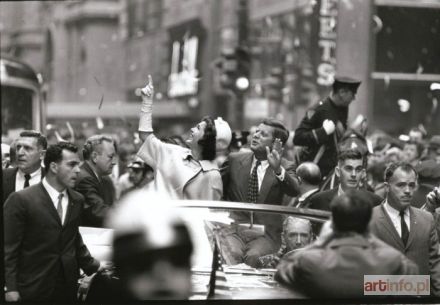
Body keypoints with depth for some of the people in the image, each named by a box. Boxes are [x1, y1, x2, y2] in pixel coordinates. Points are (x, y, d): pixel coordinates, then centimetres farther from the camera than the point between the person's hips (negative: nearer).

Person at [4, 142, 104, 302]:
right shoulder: (20, 200, -9)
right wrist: (11, 288, -14)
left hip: (67, 287, 5)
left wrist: (93, 266, 15)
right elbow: (8, 249, -10)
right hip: (33, 289, -5)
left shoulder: (77, 200, 9)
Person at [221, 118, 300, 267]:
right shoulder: (235, 159, 11)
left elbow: (294, 191, -16)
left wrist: (278, 170, -33)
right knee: (231, 254, -30)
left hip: (265, 234, -1)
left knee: (254, 257, -31)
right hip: (233, 229, 1)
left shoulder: (285, 167, 4)